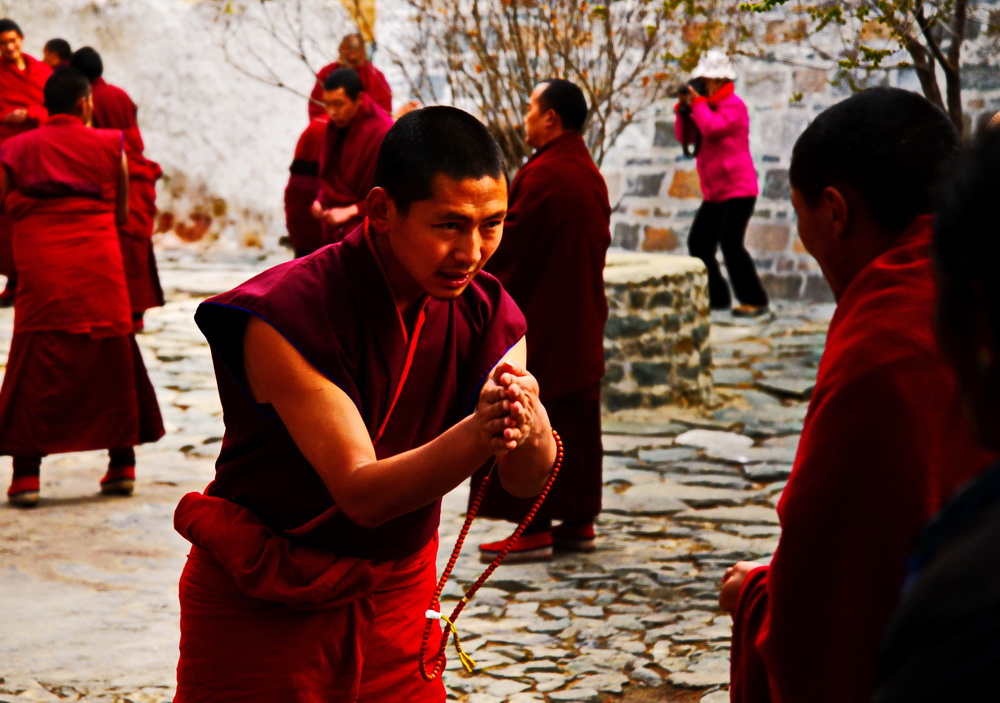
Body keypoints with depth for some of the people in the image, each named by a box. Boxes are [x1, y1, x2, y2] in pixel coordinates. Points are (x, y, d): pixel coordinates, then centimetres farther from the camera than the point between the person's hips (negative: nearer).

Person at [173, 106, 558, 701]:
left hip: (396, 595, 5)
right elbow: (362, 494, -28)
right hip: (262, 605, -4)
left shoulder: (486, 311, -6)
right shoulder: (286, 316, -23)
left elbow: (530, 479, -15)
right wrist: (476, 433, -44)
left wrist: (525, 425, -38)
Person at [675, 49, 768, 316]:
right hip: (713, 193, 9)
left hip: (738, 189, -9)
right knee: (698, 244, 5)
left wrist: (697, 102, -13)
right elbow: (685, 136, 12)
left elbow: (712, 128, -26)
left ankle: (754, 300, -12)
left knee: (730, 244, -18)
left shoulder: (733, 105, -10)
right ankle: (717, 297, 15)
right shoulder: (708, 106, 15)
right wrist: (683, 108, 0)